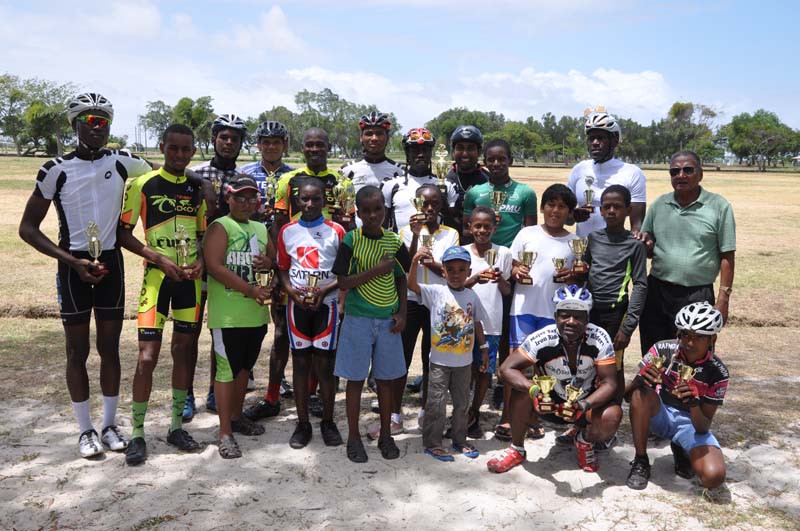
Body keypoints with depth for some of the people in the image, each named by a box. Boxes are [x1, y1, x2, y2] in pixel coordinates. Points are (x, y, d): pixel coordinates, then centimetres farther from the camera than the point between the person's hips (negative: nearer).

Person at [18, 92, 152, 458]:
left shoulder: (122, 162, -2)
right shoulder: (56, 169, -9)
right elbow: (28, 228, -6)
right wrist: (73, 262, -16)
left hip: (111, 262, 3)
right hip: (74, 266, -2)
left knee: (110, 347, 9)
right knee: (78, 351, 5)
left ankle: (109, 424, 21)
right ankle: (85, 430, 17)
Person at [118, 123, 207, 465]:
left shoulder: (198, 188, 8)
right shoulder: (143, 185, -5)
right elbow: (123, 233, -5)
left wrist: (201, 260, -5)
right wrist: (160, 259, -16)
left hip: (190, 277, 4)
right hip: (157, 275, -4)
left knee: (183, 349, 10)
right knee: (148, 354, -6)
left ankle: (176, 426, 22)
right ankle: (137, 434, 7)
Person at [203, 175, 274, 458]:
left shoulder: (261, 229, 16)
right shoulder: (220, 227, -7)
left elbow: (275, 258, 24)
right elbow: (214, 266, -17)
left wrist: (270, 263, -2)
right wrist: (251, 290, -19)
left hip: (256, 313, 7)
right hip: (228, 315, -7)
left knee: (244, 367, 18)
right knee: (227, 370, -2)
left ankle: (236, 416, 35)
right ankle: (225, 433, 6)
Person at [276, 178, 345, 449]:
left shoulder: (336, 231, -2)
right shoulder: (287, 231, 5)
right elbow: (283, 268, 8)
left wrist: (324, 290, -15)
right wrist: (292, 292, -9)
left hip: (326, 304, -2)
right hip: (297, 305, 2)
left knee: (325, 365, 3)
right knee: (300, 363, 7)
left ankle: (328, 421, 18)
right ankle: (302, 423, 18)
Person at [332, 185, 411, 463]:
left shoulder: (394, 241, 2)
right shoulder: (351, 240, -8)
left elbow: (401, 280, 10)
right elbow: (343, 282, -12)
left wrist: (402, 313, 1)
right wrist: (377, 270, -19)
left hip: (388, 320, 3)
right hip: (358, 319, -3)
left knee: (385, 378, 11)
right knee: (356, 378, 6)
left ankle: (386, 435, 26)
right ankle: (353, 437, 20)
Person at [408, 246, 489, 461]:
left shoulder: (472, 296, 2)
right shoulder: (436, 292, -9)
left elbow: (477, 324, 11)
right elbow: (412, 285, -22)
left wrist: (484, 349, 12)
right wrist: (415, 261, -37)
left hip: (464, 361, 4)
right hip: (440, 361, -4)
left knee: (462, 403, 16)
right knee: (436, 403, 1)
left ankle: (459, 440, 31)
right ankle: (432, 443, 14)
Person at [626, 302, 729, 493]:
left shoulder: (717, 372, -16)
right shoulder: (663, 350, -17)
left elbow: (704, 428, -15)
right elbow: (628, 393, -14)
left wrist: (694, 404, -37)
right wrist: (640, 380, -38)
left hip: (692, 422, 0)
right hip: (660, 414, 0)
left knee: (714, 476, -27)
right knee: (641, 393, -34)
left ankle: (680, 450, 10)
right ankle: (640, 461, -16)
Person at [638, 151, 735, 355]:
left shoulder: (719, 207, -4)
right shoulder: (659, 204, 7)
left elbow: (727, 257, -3)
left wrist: (723, 299, -8)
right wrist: (645, 244, -10)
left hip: (698, 296, -3)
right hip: (657, 292, 4)